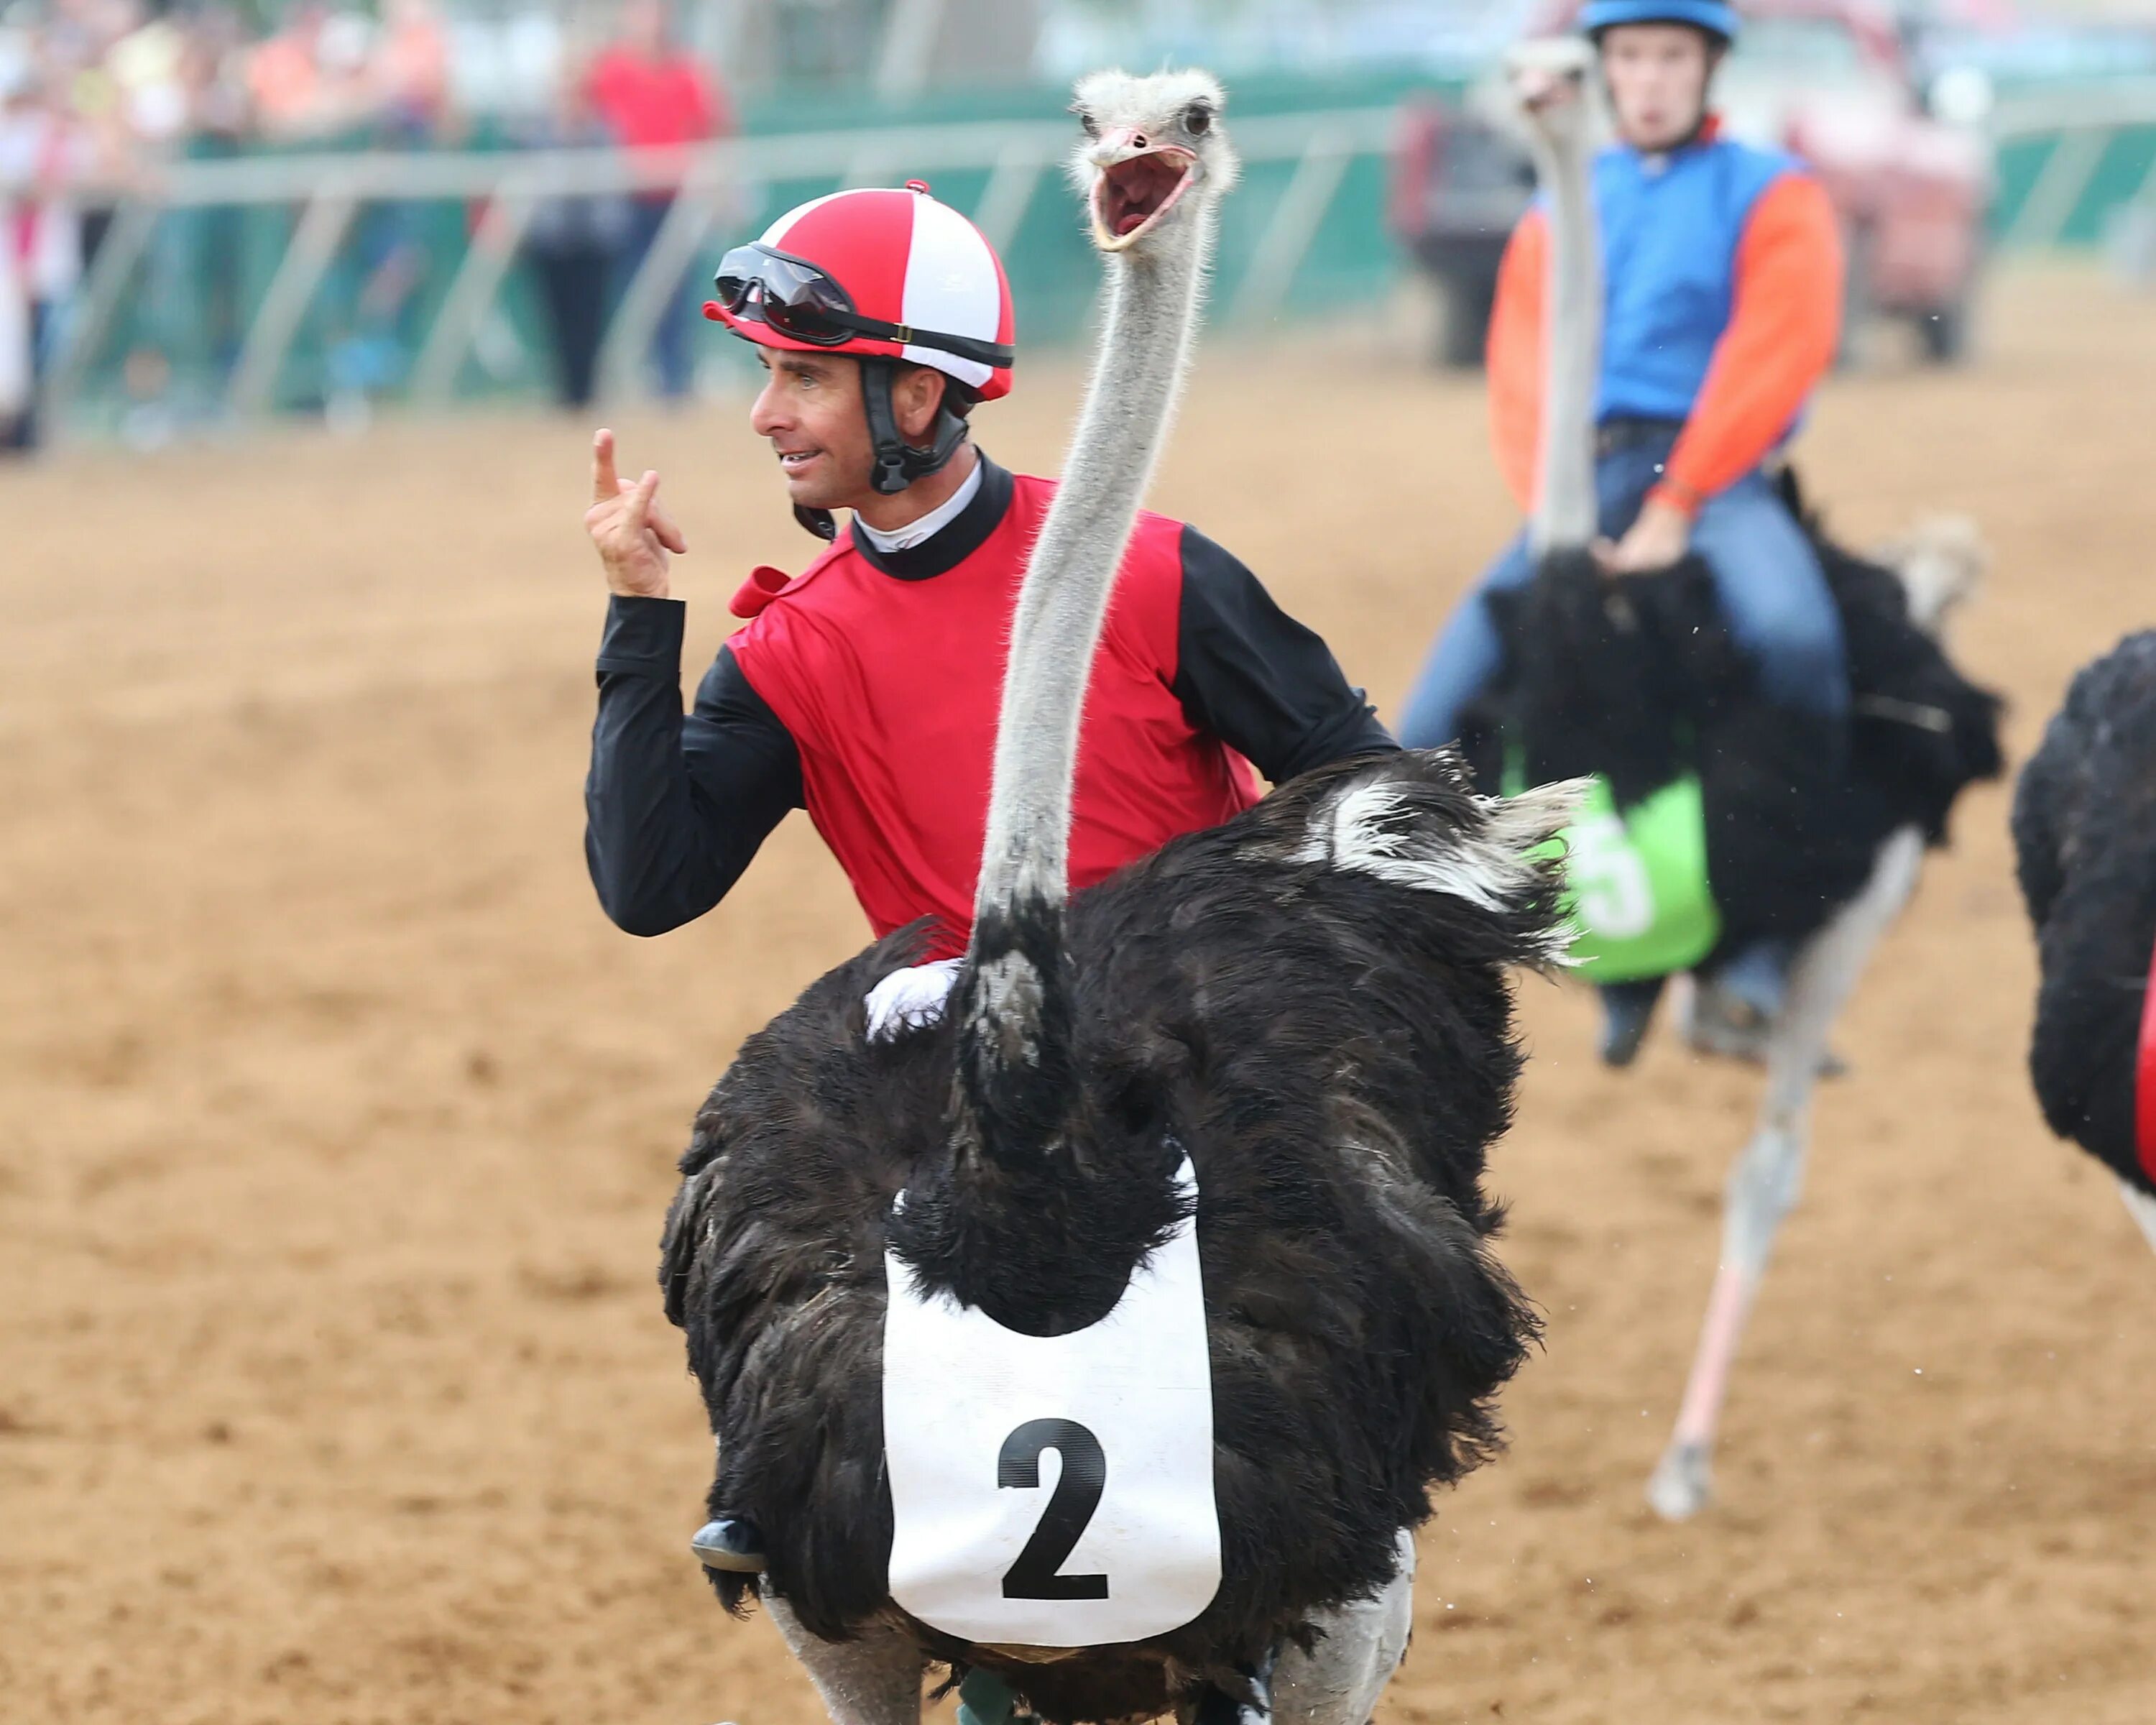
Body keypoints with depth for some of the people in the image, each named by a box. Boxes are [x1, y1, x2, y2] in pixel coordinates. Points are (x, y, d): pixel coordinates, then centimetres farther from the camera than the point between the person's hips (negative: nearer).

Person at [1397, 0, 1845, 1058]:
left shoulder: (1772, 196, 7)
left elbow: (1774, 356, -6)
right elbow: (1522, 376, 10)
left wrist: (1675, 510, -16)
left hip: (1715, 478, -4)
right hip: (1583, 483, 4)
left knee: (1792, 634, -36)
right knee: (1436, 719, -11)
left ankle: (1764, 952, -26)